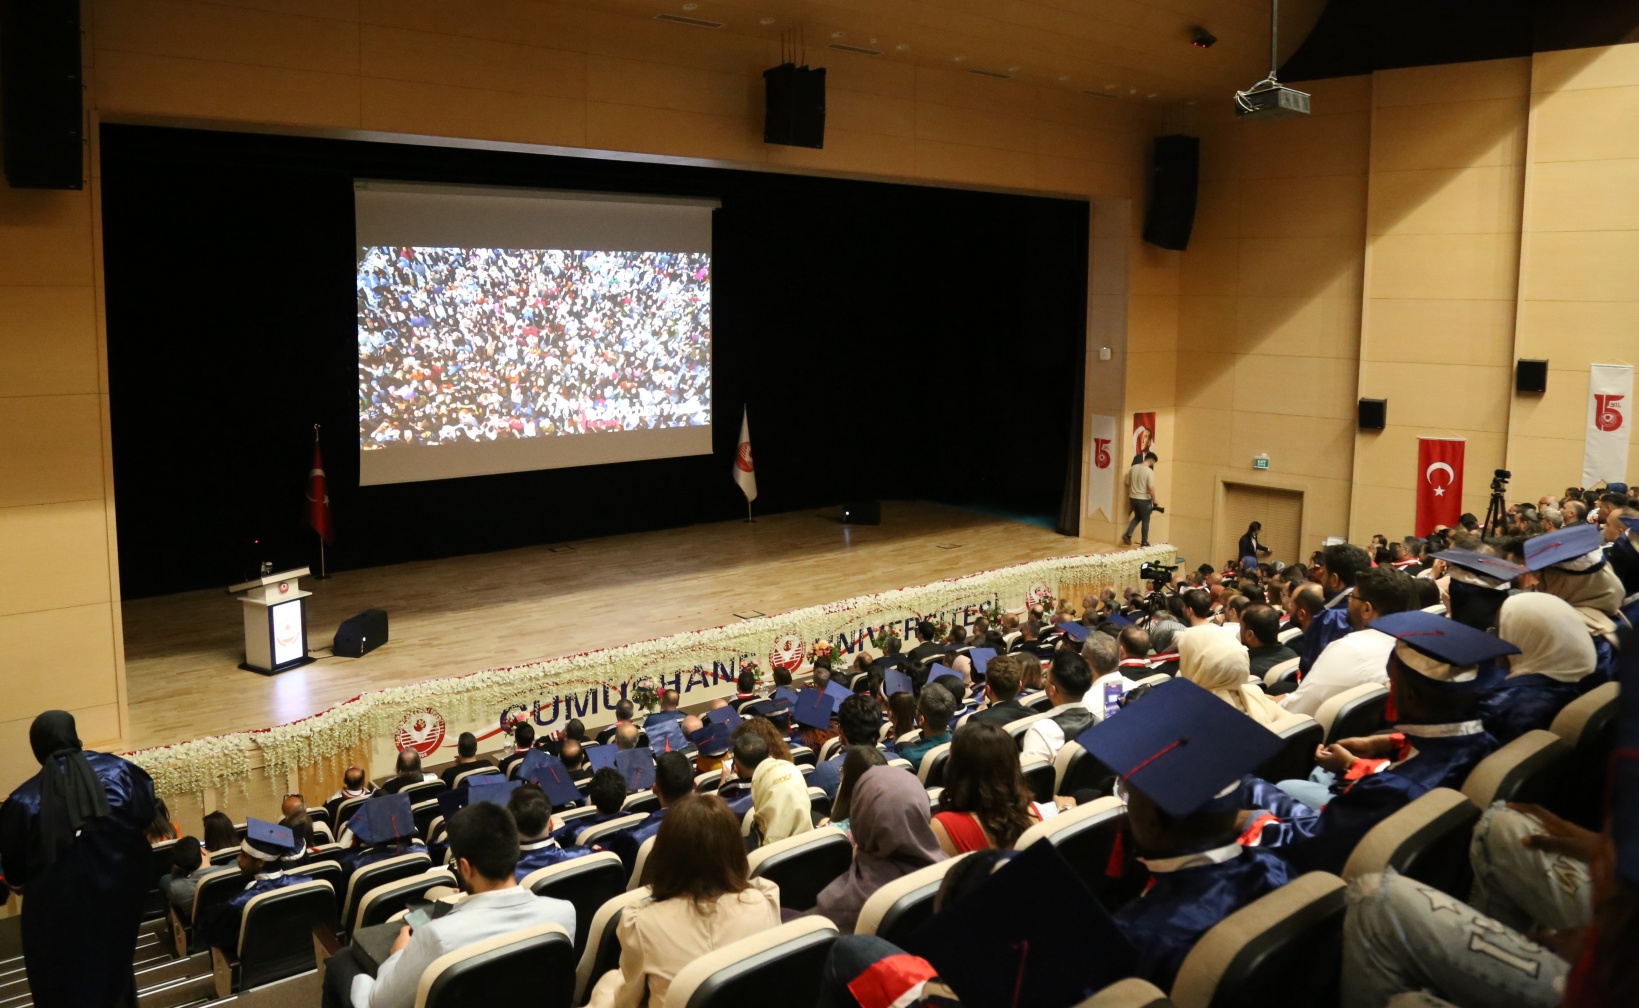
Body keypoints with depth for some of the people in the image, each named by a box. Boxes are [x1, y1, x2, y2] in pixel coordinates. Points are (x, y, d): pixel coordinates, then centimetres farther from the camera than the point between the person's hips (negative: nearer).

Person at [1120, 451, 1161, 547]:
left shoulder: (1133, 468, 2)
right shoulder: (1149, 471, -17)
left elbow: (1128, 484, 9)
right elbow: (1151, 488, -19)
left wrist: (1128, 498, 19)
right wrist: (1154, 500, -5)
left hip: (1133, 498, 6)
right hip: (1144, 499, -6)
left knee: (1137, 517, 24)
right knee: (1145, 520, 10)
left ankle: (1127, 534, 8)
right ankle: (1144, 542, 17)